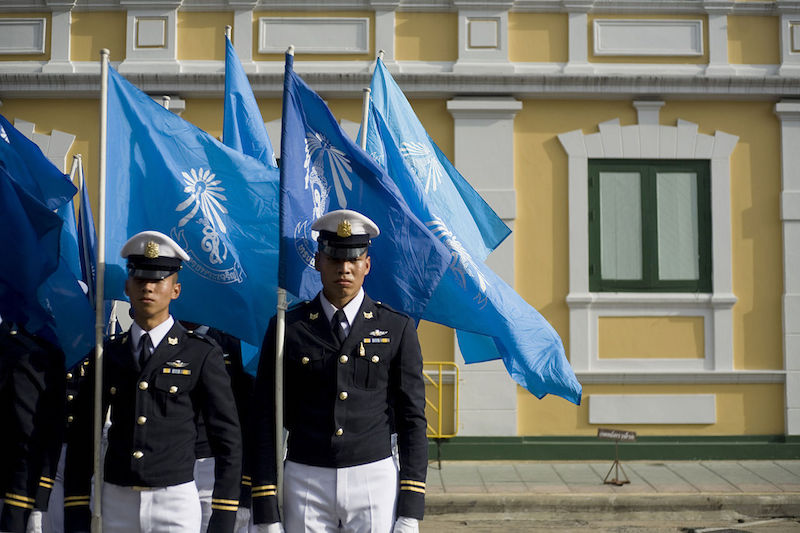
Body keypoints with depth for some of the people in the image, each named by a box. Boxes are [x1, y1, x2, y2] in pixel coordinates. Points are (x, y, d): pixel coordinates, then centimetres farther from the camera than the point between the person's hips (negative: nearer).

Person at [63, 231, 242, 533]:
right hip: (116, 502, 3)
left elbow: (228, 440, -2)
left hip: (176, 501, -3)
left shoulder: (203, 355, -2)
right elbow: (82, 437, 11)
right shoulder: (108, 355, 8)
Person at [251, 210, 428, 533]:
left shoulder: (397, 329, 3)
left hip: (376, 483, 0)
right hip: (305, 484, 1)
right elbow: (265, 421, 3)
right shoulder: (287, 328, 3)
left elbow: (412, 419, 3)